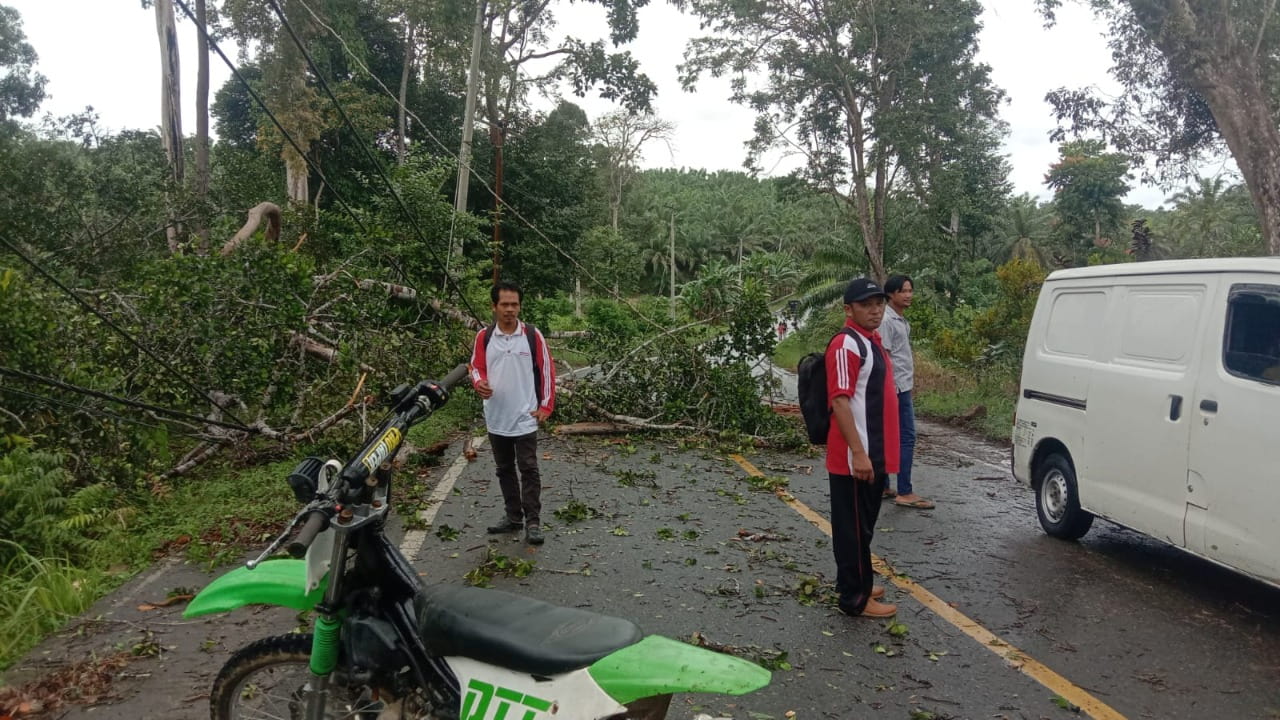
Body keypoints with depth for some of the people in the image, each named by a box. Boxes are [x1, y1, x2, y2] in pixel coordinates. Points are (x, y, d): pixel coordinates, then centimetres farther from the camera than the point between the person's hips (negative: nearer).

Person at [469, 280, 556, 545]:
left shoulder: (533, 335, -6)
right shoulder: (483, 337, 0)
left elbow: (547, 370, 0)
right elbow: (476, 367, 8)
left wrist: (546, 406, -4)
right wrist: (479, 383, -16)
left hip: (525, 418, -3)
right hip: (496, 418, 4)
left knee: (529, 469, -3)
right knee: (504, 470, 13)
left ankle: (533, 522, 2)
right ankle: (513, 517, 25)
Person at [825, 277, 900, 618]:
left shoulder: (872, 341, 15)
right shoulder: (846, 344, -16)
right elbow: (840, 401, -23)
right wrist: (858, 452, -26)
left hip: (874, 454, 10)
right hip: (855, 457, -10)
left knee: (864, 525, 19)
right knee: (854, 527, -1)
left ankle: (859, 583, 31)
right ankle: (855, 597, 8)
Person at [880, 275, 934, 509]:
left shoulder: (902, 320, 15)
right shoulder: (887, 321, -15)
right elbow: (883, 357, -19)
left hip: (903, 387, 10)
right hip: (896, 388, -10)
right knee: (907, 438, -9)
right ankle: (904, 493, -7)